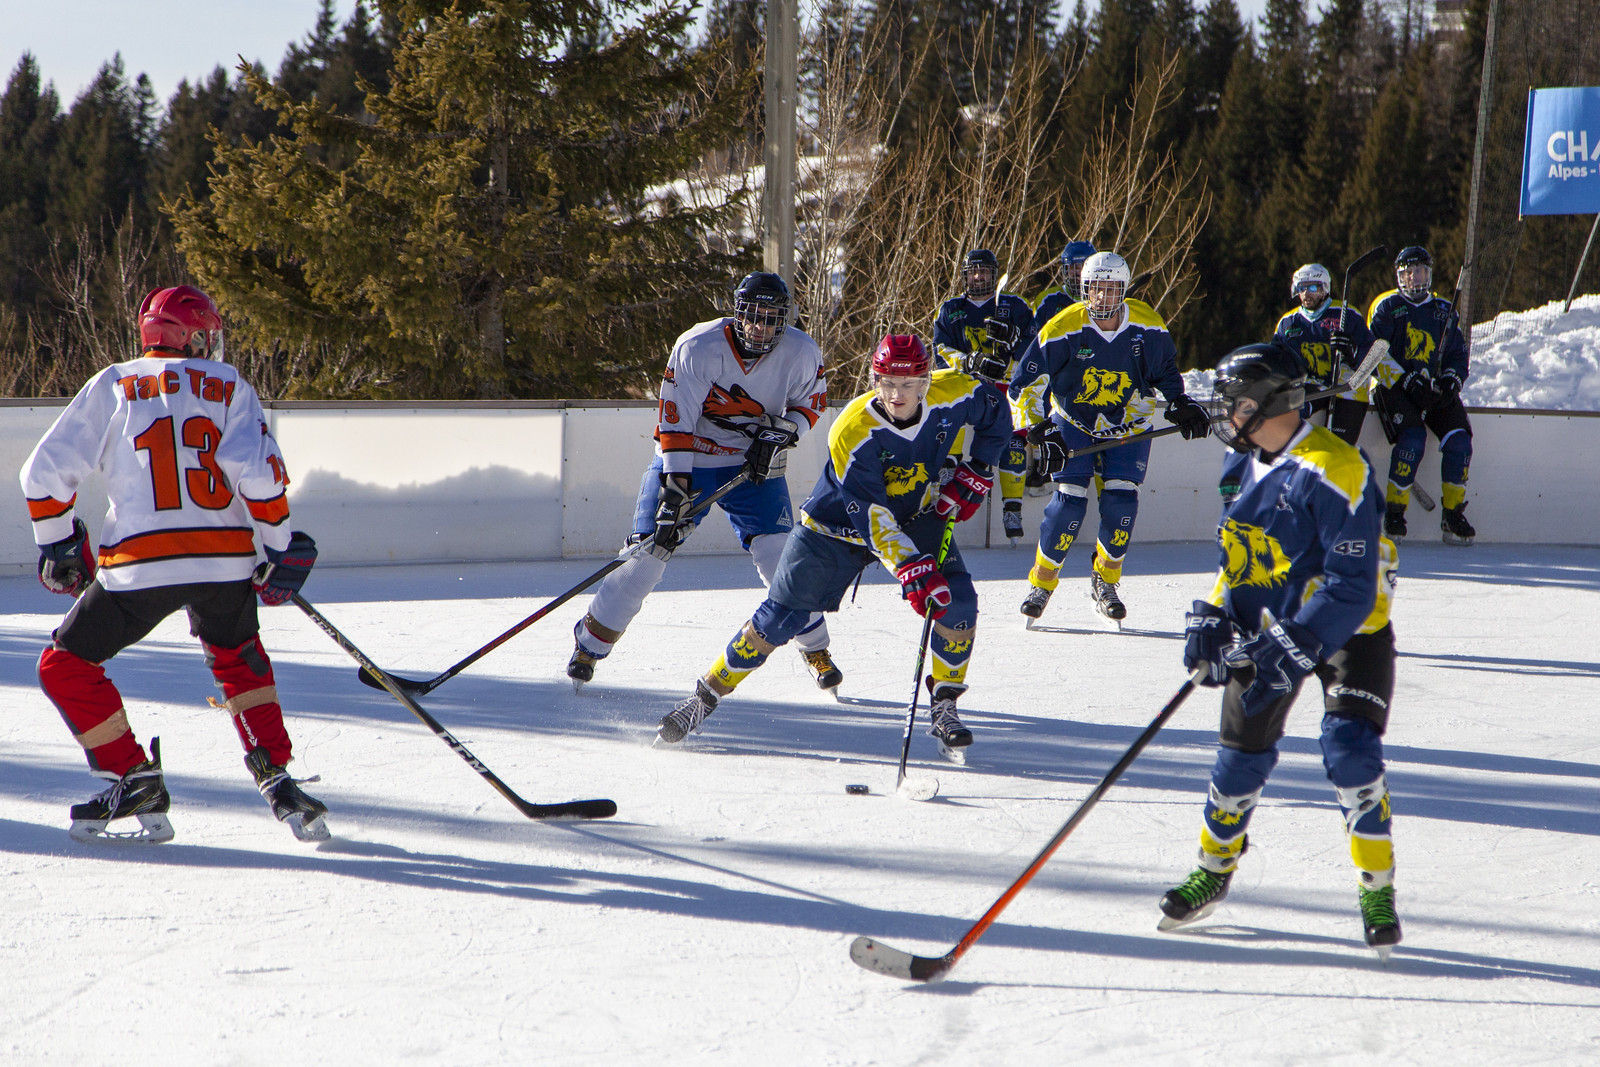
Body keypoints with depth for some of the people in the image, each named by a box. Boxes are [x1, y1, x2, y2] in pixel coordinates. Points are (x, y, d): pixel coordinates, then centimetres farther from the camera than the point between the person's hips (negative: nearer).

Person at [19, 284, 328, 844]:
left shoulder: (112, 385, 10)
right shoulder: (228, 386, 11)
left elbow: (46, 472, 6)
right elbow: (260, 472, -3)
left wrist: (56, 545, 20)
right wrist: (281, 546, 9)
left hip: (138, 565, -3)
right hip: (226, 561, 3)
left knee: (66, 667, 15)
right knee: (239, 661, 30)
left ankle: (135, 780, 7)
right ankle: (276, 779, 17)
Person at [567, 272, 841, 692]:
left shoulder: (801, 353, -13)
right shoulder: (697, 347, -22)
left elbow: (811, 402, 6)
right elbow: (675, 421, -23)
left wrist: (780, 435, -13)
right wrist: (675, 489, -28)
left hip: (754, 464, 2)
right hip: (686, 459, -2)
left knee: (779, 555, -12)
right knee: (649, 551, -7)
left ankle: (816, 649, 10)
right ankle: (589, 644, 8)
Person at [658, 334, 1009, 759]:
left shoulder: (955, 394, -21)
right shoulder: (852, 433, -32)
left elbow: (996, 414, 3)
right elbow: (873, 519, -33)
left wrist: (976, 473, -9)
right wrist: (912, 570, -43)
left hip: (916, 517, 3)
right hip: (839, 526, -3)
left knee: (958, 603, -18)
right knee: (780, 619, -7)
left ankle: (944, 708, -1)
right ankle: (706, 695, 8)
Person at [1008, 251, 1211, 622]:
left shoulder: (1148, 328, -12)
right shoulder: (1064, 330, -21)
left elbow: (1165, 370, 10)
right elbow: (1026, 383, -15)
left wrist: (1181, 405, -5)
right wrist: (1040, 430, -23)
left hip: (1128, 425, 2)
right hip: (1073, 422, -2)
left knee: (1121, 500, -11)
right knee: (1069, 500, -13)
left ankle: (1106, 580, 11)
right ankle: (1042, 582, 4)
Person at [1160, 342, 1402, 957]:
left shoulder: (1335, 471, -25)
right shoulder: (1247, 467, 1)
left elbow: (1350, 588, -28)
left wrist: (1288, 655, -33)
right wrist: (1213, 618, -3)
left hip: (1347, 630, -6)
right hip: (1269, 630, 6)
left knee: (1351, 754, -20)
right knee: (1242, 755, 4)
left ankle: (1377, 889, -4)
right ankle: (1213, 873, 25)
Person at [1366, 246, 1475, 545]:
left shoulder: (1444, 311, 16)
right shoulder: (1387, 307, 4)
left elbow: (1458, 354, 17)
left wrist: (1451, 380, -5)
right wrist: (1406, 382, -18)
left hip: (1436, 389, 4)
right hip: (1395, 387, -4)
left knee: (1459, 438, -17)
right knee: (1413, 438, -28)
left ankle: (1453, 512, -7)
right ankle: (1394, 510, -17)